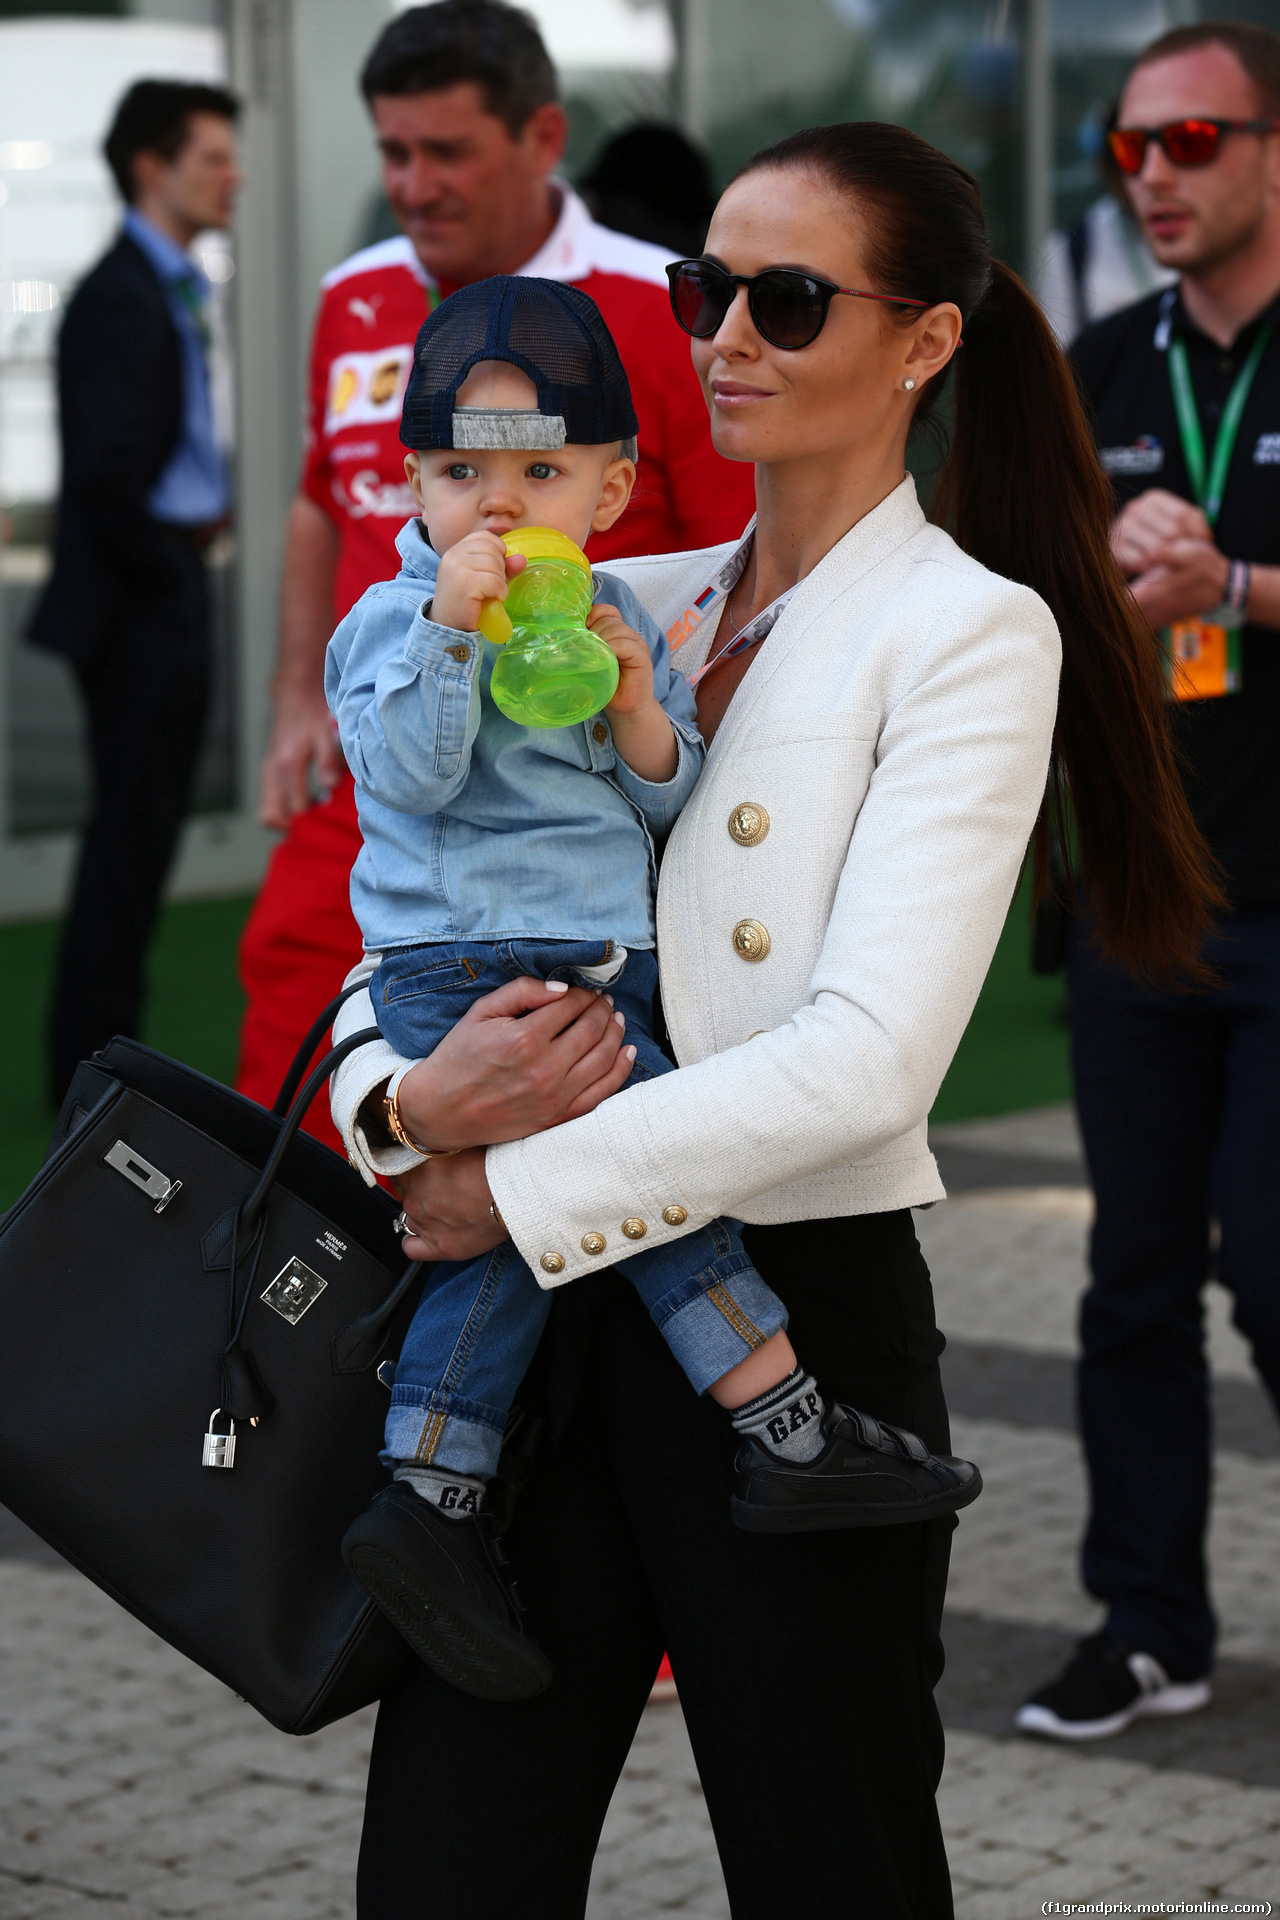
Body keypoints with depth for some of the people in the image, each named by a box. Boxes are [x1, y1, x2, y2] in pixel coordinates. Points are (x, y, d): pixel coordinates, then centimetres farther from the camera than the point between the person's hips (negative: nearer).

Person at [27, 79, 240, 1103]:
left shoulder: (171, 290, 14)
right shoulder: (121, 298, -17)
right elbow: (107, 474, -22)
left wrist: (206, 507, 9)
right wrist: (168, 565, -11)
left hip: (165, 602, 10)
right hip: (136, 604, -10)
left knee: (141, 833, 14)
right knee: (131, 834, -5)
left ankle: (102, 1047, 22)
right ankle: (91, 1067, 2)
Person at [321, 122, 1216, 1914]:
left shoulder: (969, 633, -5)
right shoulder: (625, 607, 12)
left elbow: (869, 1056, -17)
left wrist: (520, 1190, -15)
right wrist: (412, 1102, -13)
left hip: (801, 1316, -5)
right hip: (542, 1319, 5)